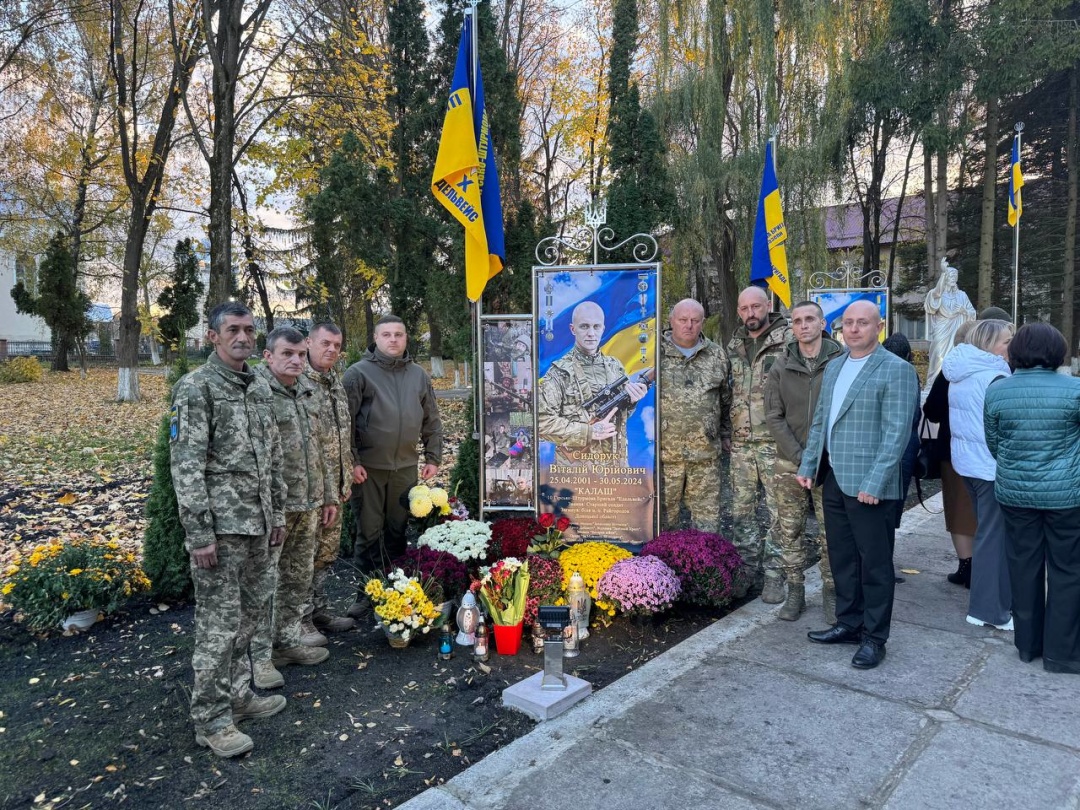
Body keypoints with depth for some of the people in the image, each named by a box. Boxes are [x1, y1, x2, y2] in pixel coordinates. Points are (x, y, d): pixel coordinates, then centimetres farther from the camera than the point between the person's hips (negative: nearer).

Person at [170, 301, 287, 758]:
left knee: (250, 612, 17)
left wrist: (277, 513, 17)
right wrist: (198, 533, -18)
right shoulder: (196, 387, -11)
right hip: (220, 526, -7)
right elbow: (185, 466, -15)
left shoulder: (260, 387, 12)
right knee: (219, 622, 0)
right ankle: (212, 720, 13)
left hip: (257, 524, 8)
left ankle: (237, 695, 33)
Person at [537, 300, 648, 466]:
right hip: (576, 470, -5)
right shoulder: (560, 372, -10)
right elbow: (542, 421, -14)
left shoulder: (615, 366, 7)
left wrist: (630, 401, -7)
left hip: (615, 466, 5)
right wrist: (588, 431, -19)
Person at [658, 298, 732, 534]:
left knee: (707, 515, 9)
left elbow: (726, 399, 18)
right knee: (663, 516, 6)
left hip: (706, 454, 3)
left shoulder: (717, 356, 10)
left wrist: (727, 434, 17)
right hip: (664, 452, -2)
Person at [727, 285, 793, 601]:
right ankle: (749, 572, 23)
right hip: (740, 444, 5)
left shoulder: (788, 341, -6)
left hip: (775, 442, -5)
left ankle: (773, 575, 14)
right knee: (741, 511, 10)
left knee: (778, 512, 2)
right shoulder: (733, 346, 12)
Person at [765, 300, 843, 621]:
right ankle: (795, 592, 21)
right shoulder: (781, 367, 1)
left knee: (831, 533, 5)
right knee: (789, 532, 8)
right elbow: (774, 417, -1)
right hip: (789, 464, 2)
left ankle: (830, 592, 21)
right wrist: (801, 457, -9)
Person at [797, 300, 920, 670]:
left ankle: (874, 637, 18)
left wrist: (873, 483, -20)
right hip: (834, 480, 7)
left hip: (868, 486, -7)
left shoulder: (897, 370, -8)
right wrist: (808, 465, 12)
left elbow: (896, 432, -15)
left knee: (874, 563, 5)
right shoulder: (834, 367, 14)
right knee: (842, 558, 16)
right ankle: (849, 624, 30)